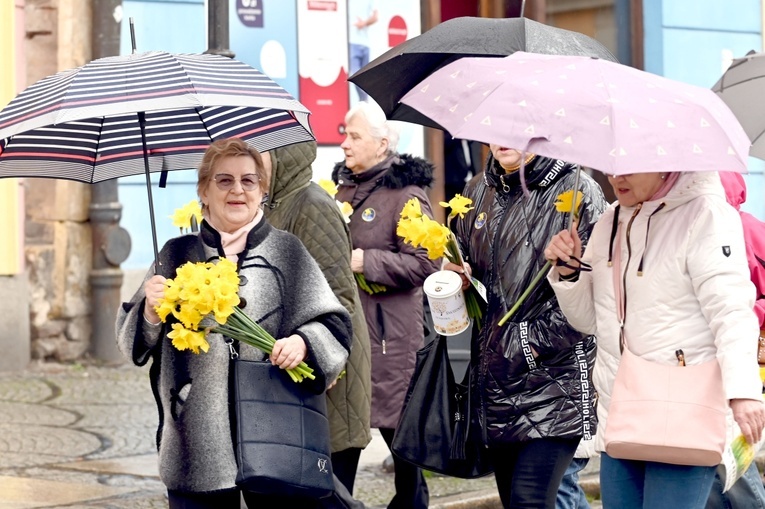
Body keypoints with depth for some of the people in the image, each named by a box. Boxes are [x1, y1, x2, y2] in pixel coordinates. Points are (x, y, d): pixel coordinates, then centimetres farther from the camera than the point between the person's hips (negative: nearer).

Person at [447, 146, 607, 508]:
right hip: (496, 376, 7)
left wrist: (530, 343, -15)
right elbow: (461, 259, 28)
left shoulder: (578, 192, -8)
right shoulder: (477, 192, 13)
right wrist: (455, 277, 4)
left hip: (555, 376, -7)